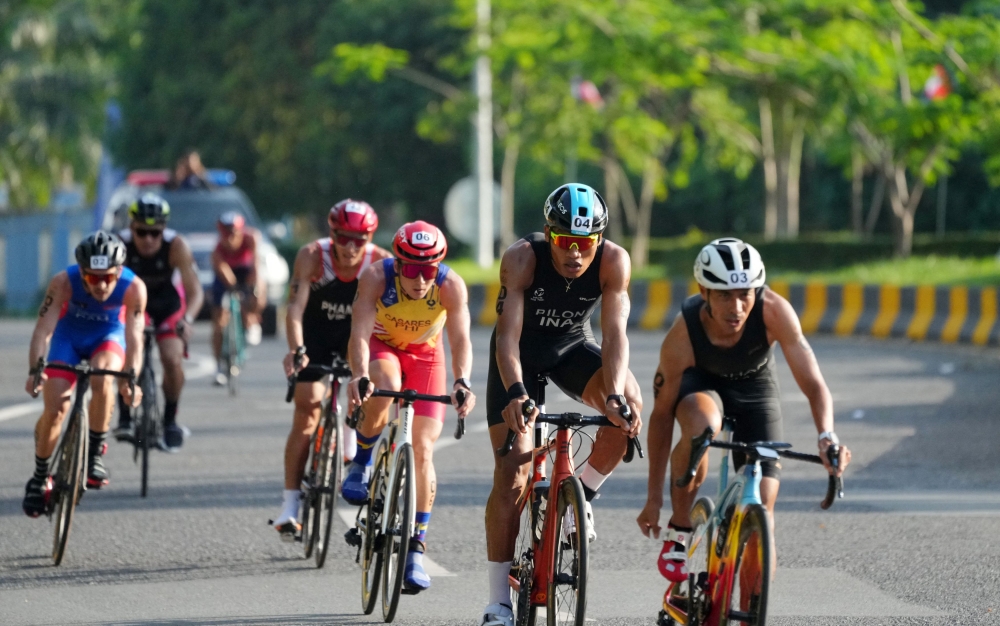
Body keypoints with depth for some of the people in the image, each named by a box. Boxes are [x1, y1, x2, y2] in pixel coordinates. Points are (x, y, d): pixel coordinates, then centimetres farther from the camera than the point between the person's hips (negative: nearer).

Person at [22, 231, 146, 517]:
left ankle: (95, 454, -16)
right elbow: (43, 329, -33)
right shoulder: (64, 282, -32)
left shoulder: (133, 287, -31)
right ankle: (40, 477, 10)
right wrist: (35, 371, -48)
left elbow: (134, 336, -32)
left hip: (108, 337, 0)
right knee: (54, 409, -13)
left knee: (102, 378, -34)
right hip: (69, 336, 0)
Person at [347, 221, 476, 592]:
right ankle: (361, 464, -10)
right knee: (384, 387, -37)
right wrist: (359, 376, -56)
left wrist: (462, 382, -55)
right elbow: (360, 334, -38)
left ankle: (416, 549, -4)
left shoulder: (451, 286, -29)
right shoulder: (377, 278, -31)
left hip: (425, 355, 1)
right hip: (382, 348, -1)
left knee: (423, 448, -11)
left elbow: (460, 338, -37)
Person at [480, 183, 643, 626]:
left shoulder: (613, 262, -26)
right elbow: (508, 334, -38)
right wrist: (516, 393, -54)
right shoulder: (522, 259, -31)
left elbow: (614, 332, -33)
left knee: (629, 405, -30)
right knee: (510, 476, -10)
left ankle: (582, 495, -6)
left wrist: (615, 395, -49)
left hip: (573, 347, 2)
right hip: (522, 354, -2)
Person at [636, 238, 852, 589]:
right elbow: (661, 413, -22)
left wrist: (827, 436, -57)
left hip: (755, 388, 2)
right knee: (700, 426, -39)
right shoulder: (683, 334, -34)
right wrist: (654, 498, -18)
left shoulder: (774, 312, -35)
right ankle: (679, 531, -18)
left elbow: (813, 384, -36)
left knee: (761, 513, -11)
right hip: (700, 383, -1)